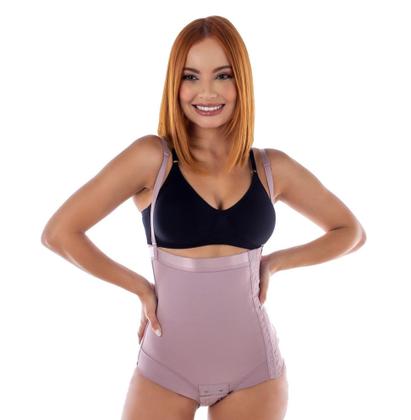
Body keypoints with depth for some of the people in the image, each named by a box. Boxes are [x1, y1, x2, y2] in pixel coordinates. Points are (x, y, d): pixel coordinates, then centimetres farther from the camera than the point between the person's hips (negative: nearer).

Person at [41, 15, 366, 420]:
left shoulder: (272, 168, -2)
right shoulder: (152, 157, -10)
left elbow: (350, 231, 11)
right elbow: (58, 232, -8)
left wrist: (274, 262, 0)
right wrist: (139, 286, -5)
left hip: (254, 369, 3)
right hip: (166, 369, -2)